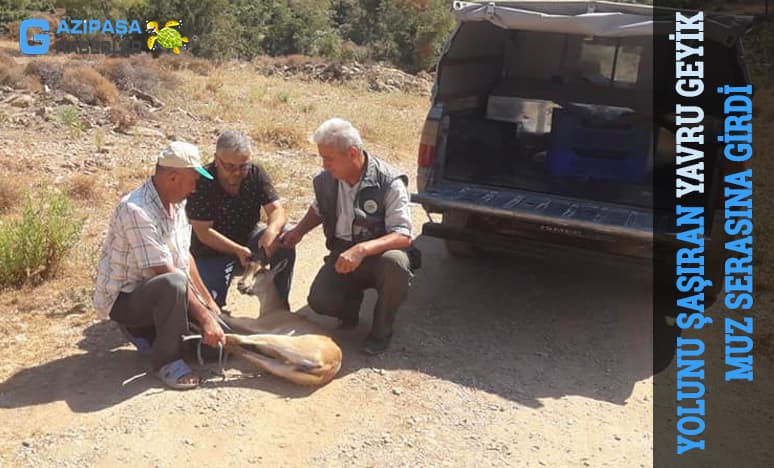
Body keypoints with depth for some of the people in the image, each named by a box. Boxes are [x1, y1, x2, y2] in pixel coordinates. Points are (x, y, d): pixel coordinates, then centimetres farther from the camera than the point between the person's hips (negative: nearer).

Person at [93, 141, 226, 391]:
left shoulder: (176, 203, 1)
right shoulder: (136, 211, -27)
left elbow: (185, 257, 8)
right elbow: (166, 273, -30)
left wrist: (208, 302, 6)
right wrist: (205, 317, -29)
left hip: (157, 293, 9)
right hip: (124, 297, -8)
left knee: (218, 341, 0)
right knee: (174, 284, -40)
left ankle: (149, 333, 17)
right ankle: (166, 359, -19)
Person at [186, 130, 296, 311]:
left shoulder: (256, 174, -10)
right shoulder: (201, 183, -20)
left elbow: (277, 209, -16)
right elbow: (203, 232, -22)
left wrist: (272, 230, -40)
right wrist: (238, 250, -34)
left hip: (248, 239, 4)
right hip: (212, 251, -3)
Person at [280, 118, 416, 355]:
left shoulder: (390, 183, -20)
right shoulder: (325, 180, -4)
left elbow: (403, 236, -25)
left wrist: (362, 249, -41)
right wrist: (298, 231, 0)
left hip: (379, 254, -3)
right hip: (342, 253, 3)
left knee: (396, 263, -38)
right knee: (320, 301, -25)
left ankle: (382, 329, -10)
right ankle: (351, 299, 14)